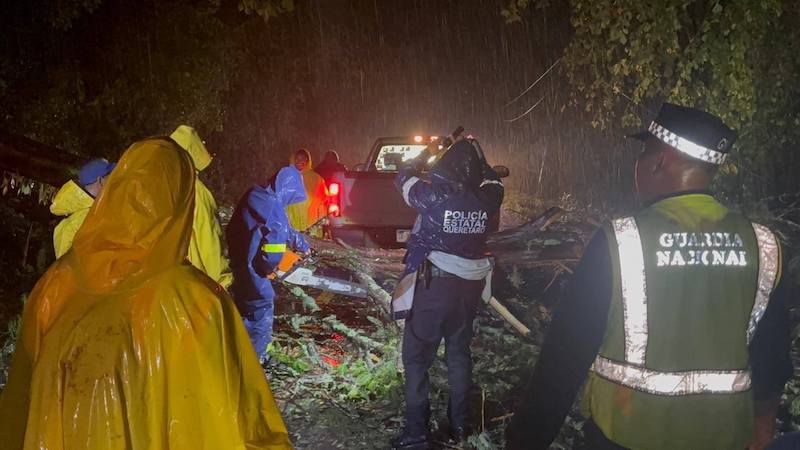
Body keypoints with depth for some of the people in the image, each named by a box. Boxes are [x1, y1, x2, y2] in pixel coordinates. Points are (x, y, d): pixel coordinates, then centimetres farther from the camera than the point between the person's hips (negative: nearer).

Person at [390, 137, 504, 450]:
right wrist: (475, 157, 22)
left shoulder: (434, 196, -15)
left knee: (416, 357, 5)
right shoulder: (486, 199, -4)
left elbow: (403, 177, 5)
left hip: (433, 285, -5)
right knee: (459, 353, 19)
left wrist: (428, 152, 15)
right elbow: (493, 181, 20)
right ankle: (458, 425, 29)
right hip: (469, 285, 5)